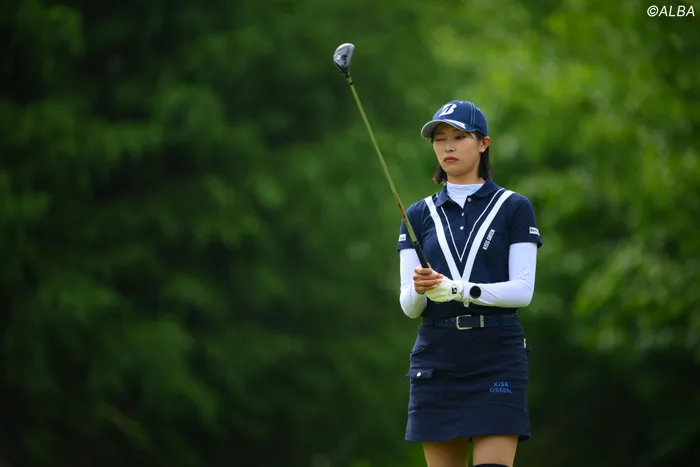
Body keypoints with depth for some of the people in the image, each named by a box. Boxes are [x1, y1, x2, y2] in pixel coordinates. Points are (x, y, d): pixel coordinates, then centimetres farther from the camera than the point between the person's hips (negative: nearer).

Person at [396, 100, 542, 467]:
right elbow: (409, 306, 6)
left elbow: (523, 290, -6)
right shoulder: (419, 215, 13)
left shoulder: (514, 208, 4)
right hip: (437, 357, 3)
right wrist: (419, 289, -18)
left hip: (497, 357, -3)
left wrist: (458, 290, -20)